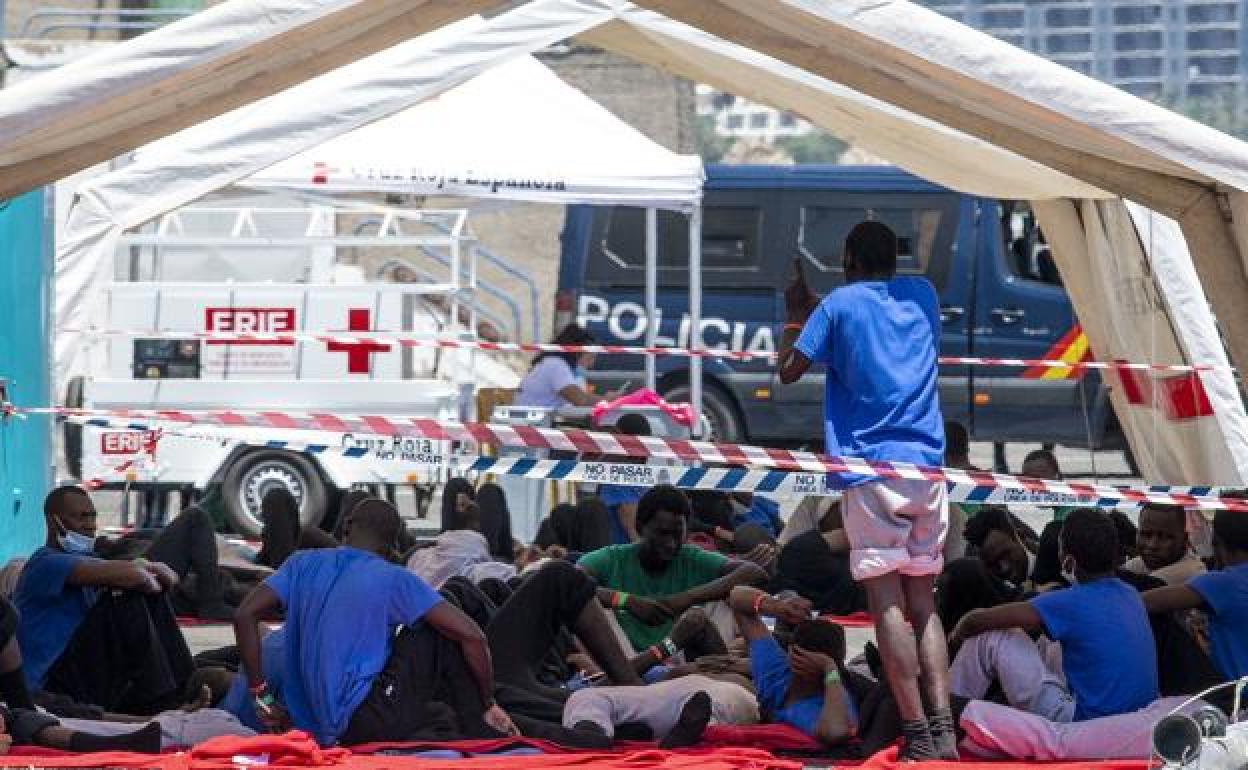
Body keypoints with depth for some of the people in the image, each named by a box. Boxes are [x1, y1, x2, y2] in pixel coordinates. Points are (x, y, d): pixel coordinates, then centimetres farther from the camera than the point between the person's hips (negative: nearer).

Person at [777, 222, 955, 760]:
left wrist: (795, 316, 21)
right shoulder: (922, 295, 14)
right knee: (922, 598, 8)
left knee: (887, 600, -6)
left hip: (870, 468, -4)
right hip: (928, 464, 4)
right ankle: (944, 729, -7)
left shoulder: (839, 305, 1)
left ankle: (918, 735, -15)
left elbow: (789, 370, 4)